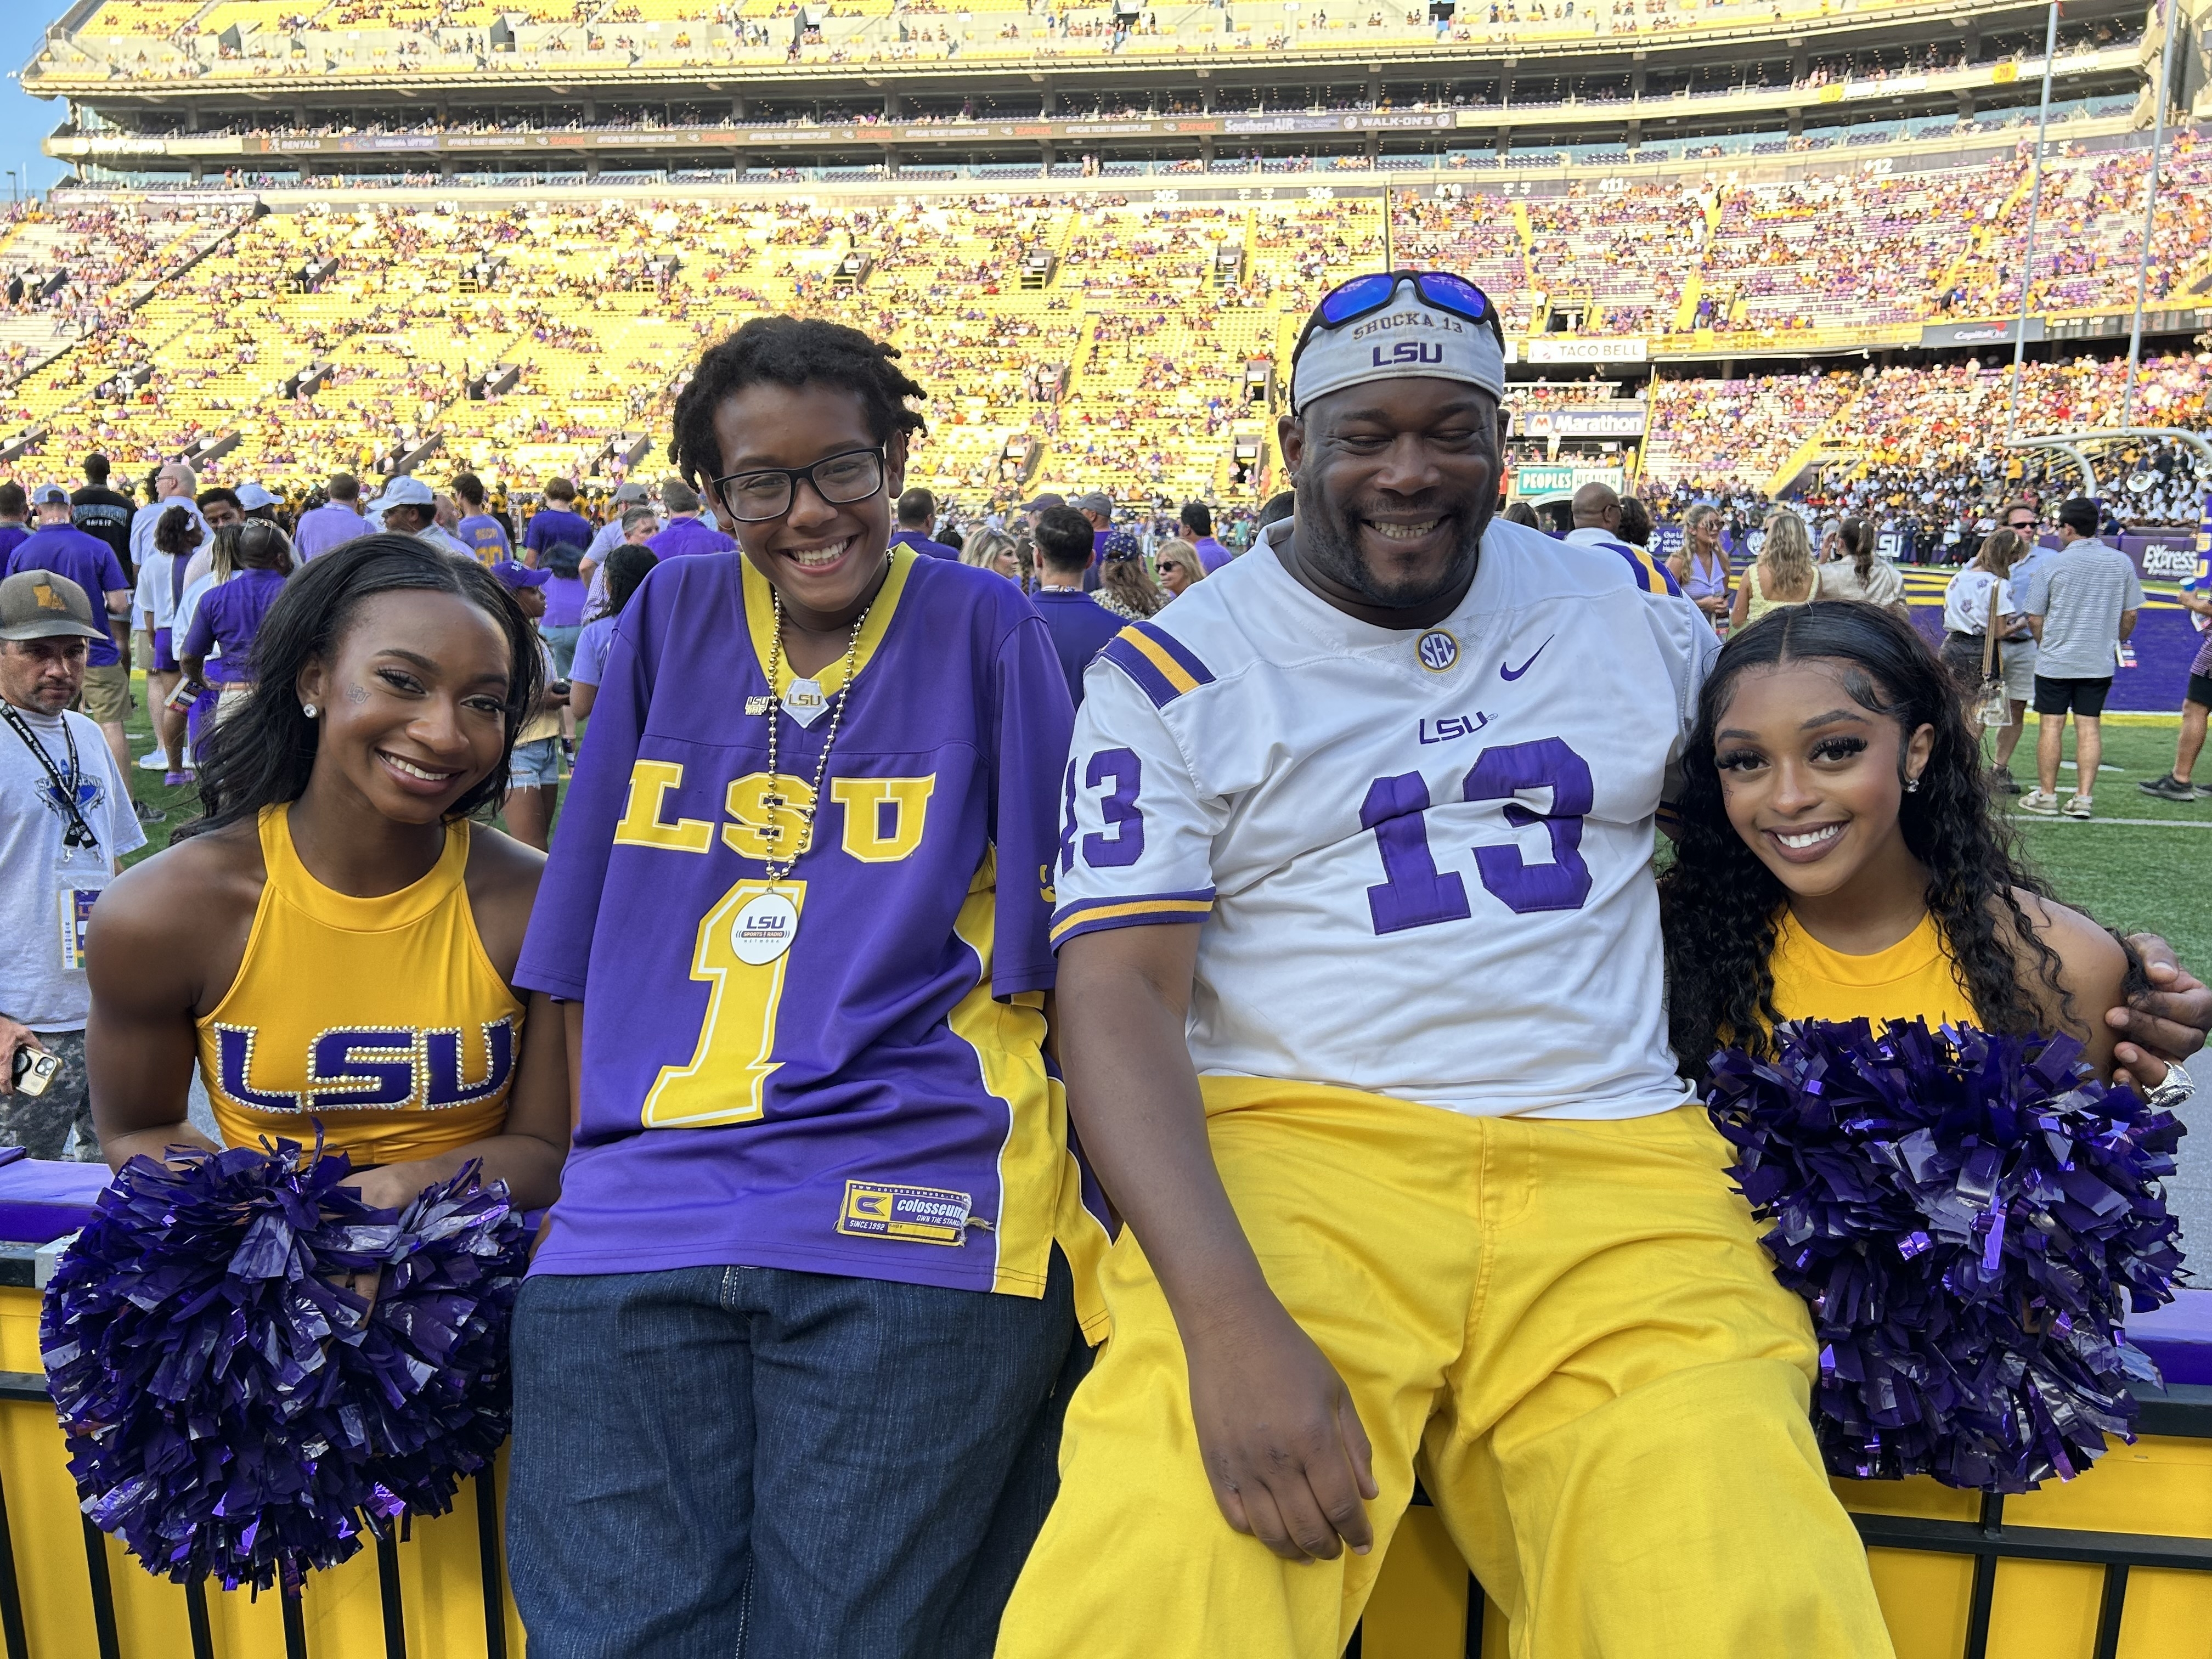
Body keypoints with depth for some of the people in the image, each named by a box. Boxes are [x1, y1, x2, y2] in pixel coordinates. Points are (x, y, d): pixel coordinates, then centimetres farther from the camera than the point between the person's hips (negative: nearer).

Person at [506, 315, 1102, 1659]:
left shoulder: (984, 629, 5)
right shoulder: (672, 621, 13)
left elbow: (1057, 947, 6)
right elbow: (593, 940, 17)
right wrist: (593, 1166, 13)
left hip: (909, 1229, -2)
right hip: (637, 1225, 3)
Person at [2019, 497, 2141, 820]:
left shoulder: (2051, 564, -10)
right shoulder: (2122, 562, 0)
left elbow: (2034, 618, -5)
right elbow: (2131, 614, 5)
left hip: (2055, 661, -3)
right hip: (2100, 662, 3)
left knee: (2051, 725, 4)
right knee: (2089, 726, 6)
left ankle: (2046, 795, 10)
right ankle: (2084, 797, 5)